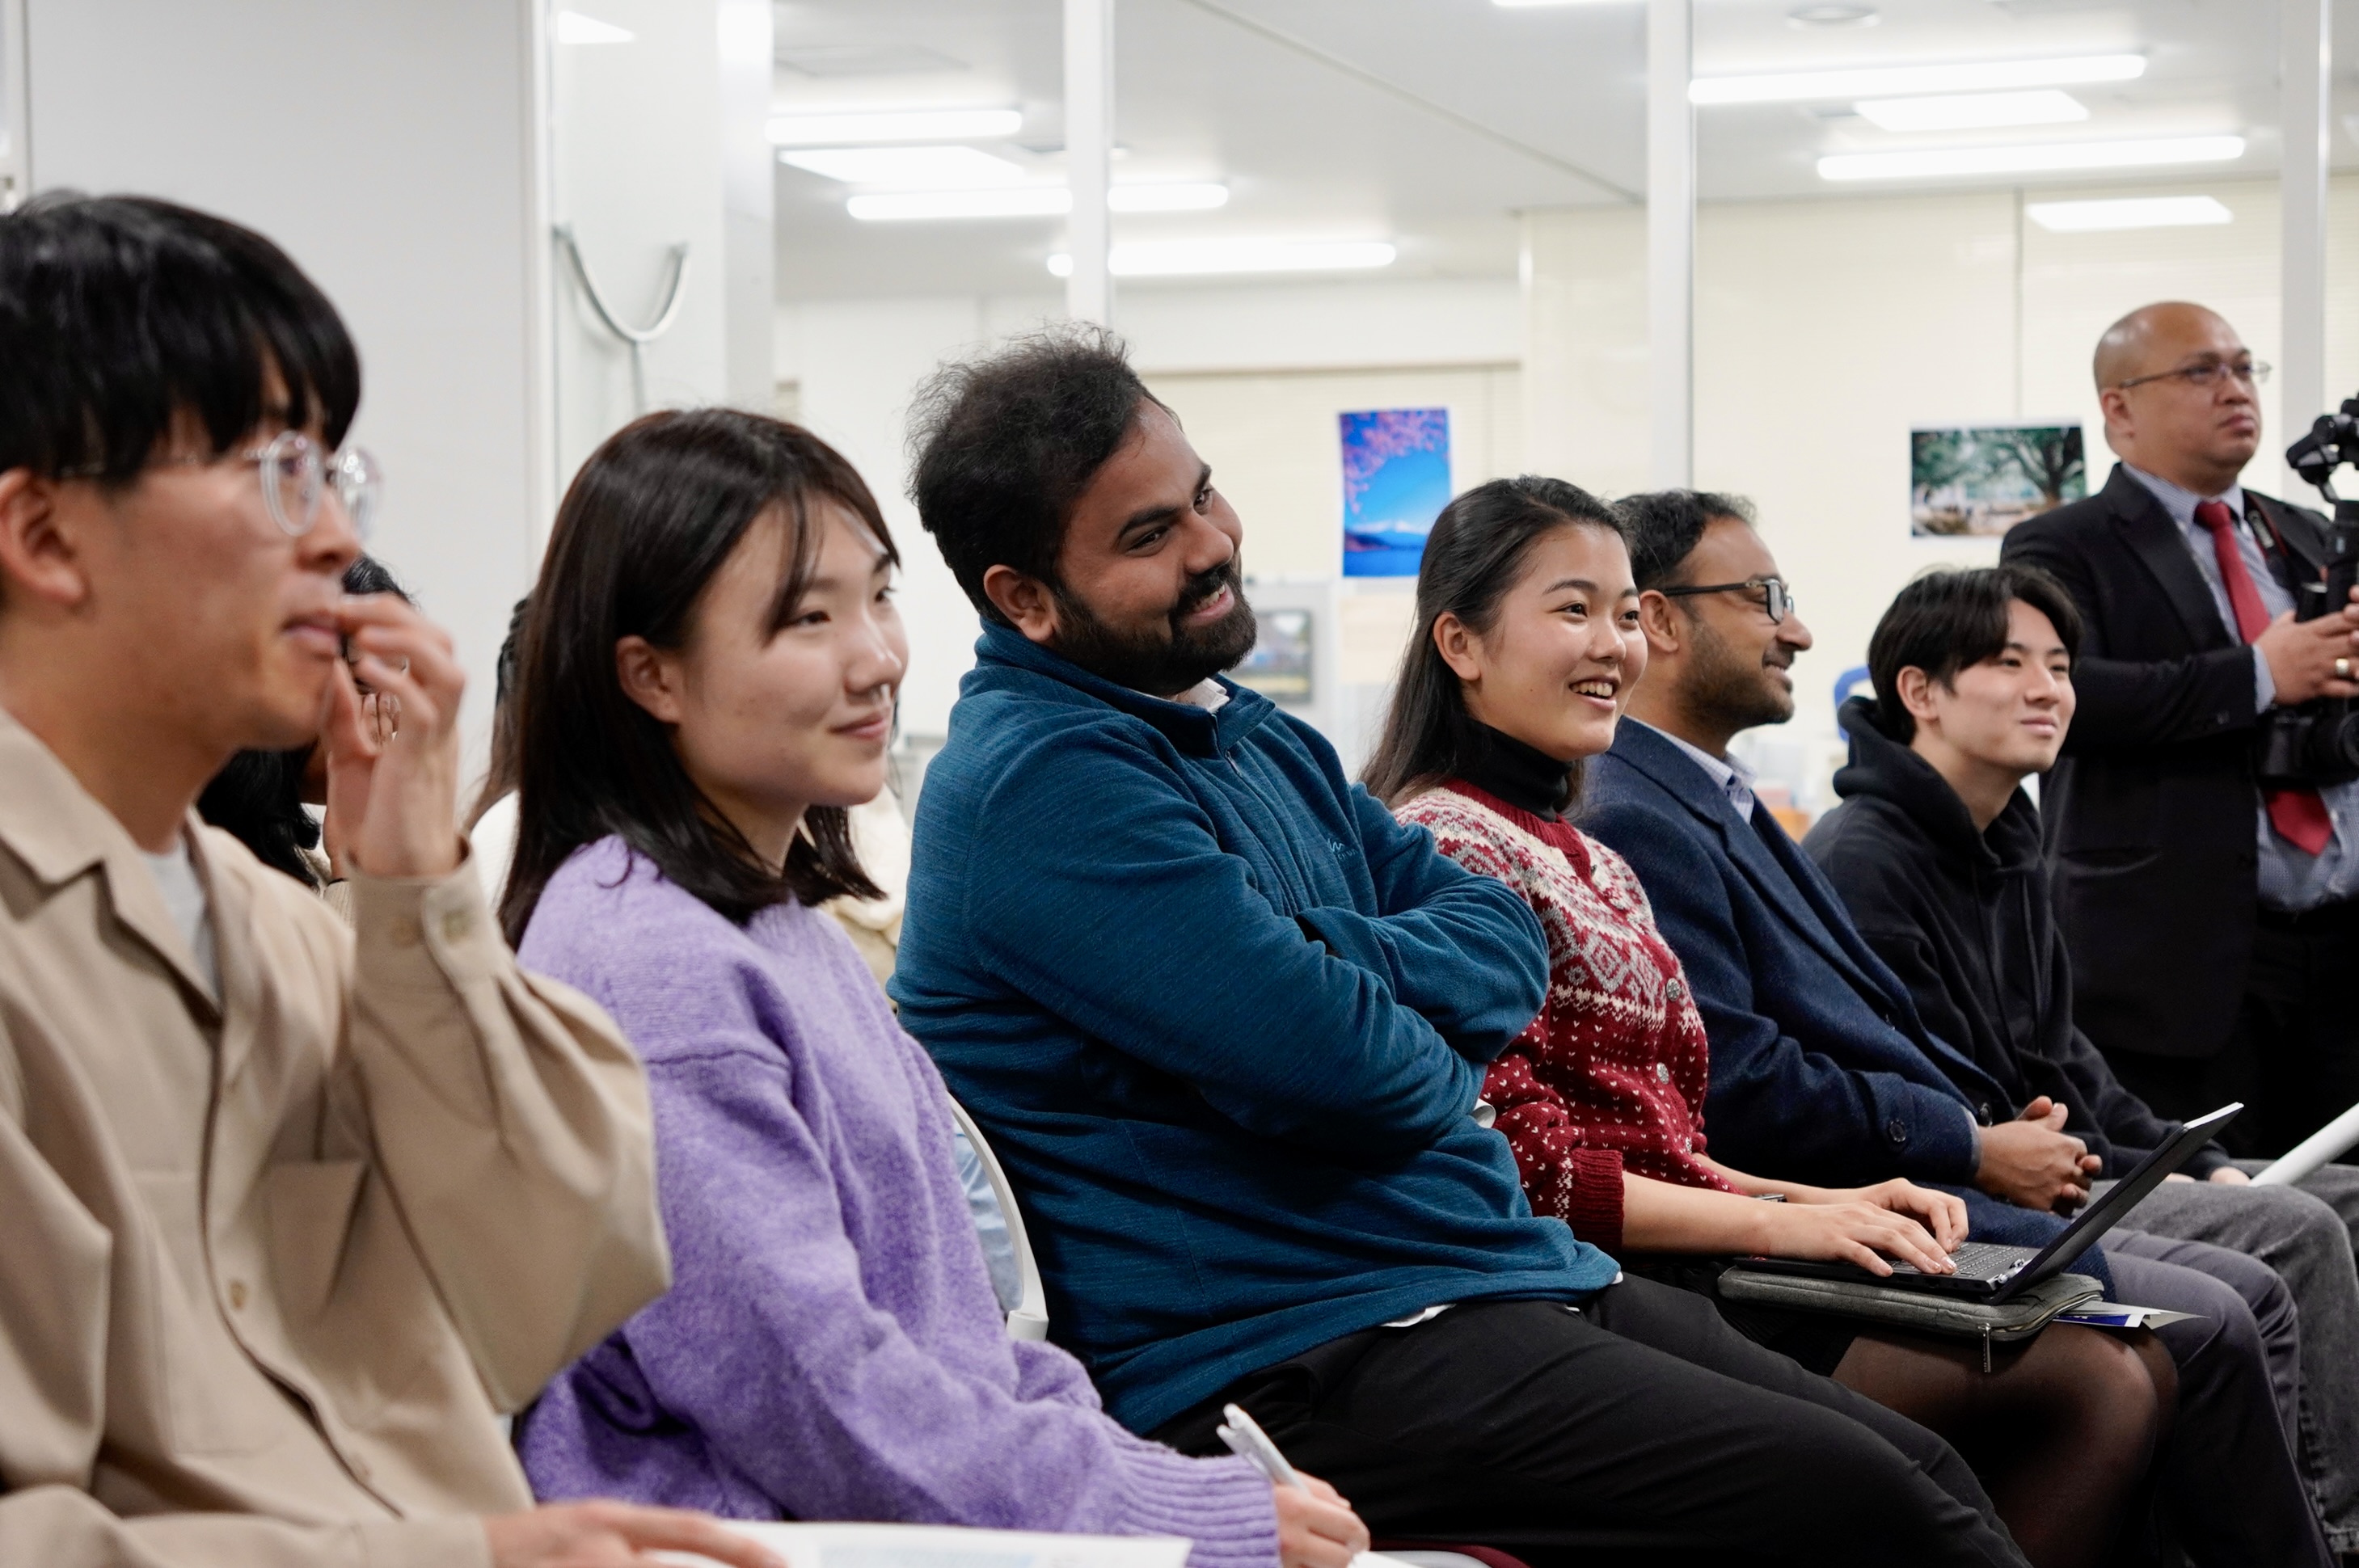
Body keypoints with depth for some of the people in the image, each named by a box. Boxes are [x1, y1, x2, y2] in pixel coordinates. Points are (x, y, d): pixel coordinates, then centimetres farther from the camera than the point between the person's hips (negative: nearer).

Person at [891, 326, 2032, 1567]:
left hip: (1509, 1268, 9)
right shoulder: (1041, 780, -15)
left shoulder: (1256, 739, 17)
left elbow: (1506, 944, 11)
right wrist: (1433, 1044, 1)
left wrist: (1331, 960, -10)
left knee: (1924, 1467, 0)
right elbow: (1338, 1068, -22)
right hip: (1287, 1358, -9)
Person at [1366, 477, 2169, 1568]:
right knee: (2097, 1382, -17)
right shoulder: (1447, 844, -9)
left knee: (2125, 1377, -7)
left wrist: (1822, 1201, 5)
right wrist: (1772, 1221, -14)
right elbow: (1517, 1161, -15)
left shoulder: (1588, 863, 22)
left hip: (1685, 1264, 9)